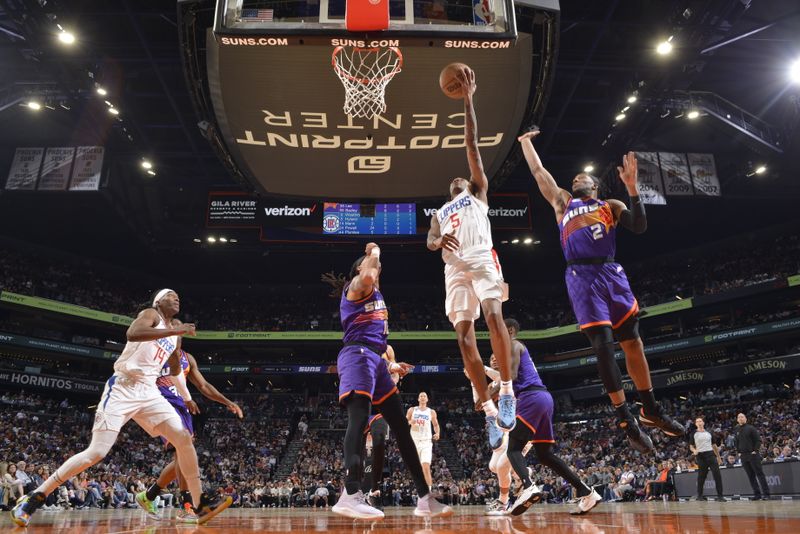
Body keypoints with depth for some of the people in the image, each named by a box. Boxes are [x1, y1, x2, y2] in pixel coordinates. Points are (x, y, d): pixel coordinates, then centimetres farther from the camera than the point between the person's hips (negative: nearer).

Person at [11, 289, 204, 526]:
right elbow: (132, 333, -27)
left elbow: (175, 370, 26)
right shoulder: (150, 314, -2)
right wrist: (173, 332, -28)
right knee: (96, 452, -11)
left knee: (184, 438, -9)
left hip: (148, 391, 7)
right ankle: (34, 498, 5)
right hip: (123, 388, -6)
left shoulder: (174, 331, 19)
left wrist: (179, 337, 13)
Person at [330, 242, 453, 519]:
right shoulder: (355, 286, 4)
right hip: (358, 355, -9)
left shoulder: (377, 296, 29)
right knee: (359, 418, -24)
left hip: (375, 359, 9)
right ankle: (350, 495, -35)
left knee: (401, 427, 5)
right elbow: (367, 276, -22)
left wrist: (391, 364, 28)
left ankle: (424, 498, 8)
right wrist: (373, 253, -3)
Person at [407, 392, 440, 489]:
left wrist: (437, 433, -2)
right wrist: (409, 422, -14)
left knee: (426, 467, -17)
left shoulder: (431, 412, 7)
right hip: (414, 440, 2)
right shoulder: (412, 410, 7)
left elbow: (435, 424, 17)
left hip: (426, 442, -2)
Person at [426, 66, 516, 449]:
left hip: (482, 259, -3)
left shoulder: (478, 192, 24)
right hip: (455, 269, 3)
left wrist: (468, 100, 10)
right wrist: (440, 241, -12)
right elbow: (430, 243, 13)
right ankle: (490, 411, -8)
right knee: (464, 336, -10)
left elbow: (472, 144, 16)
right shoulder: (439, 213, 33)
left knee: (493, 316, -26)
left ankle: (507, 392, -19)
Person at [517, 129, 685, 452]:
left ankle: (651, 410, 16)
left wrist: (632, 189, -6)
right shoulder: (563, 202, 21)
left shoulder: (611, 206, 20)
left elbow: (639, 227, 3)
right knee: (603, 345, -9)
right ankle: (625, 419, -3)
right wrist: (526, 141, 31)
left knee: (632, 341, 4)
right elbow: (537, 171, 23)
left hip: (612, 273, 2)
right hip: (582, 277, -2)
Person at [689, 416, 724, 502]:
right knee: (701, 476, 2)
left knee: (717, 474, -9)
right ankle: (699, 495, 14)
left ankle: (719, 495, -5)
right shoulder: (694, 434, 6)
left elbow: (714, 445, 19)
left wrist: (718, 456, 16)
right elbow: (691, 446, 6)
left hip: (711, 454, 2)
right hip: (700, 456, -2)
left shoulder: (709, 433, 14)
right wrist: (694, 450, -16)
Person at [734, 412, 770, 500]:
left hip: (753, 454, -5)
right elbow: (736, 443, 22)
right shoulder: (737, 431, 14)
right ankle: (757, 494, 9)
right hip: (743, 456, 5)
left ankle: (766, 493, -4)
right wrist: (739, 452, 11)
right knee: (750, 476, 5)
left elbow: (758, 440, -6)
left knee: (759, 474, -5)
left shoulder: (751, 428, -1)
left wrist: (755, 451, -12)